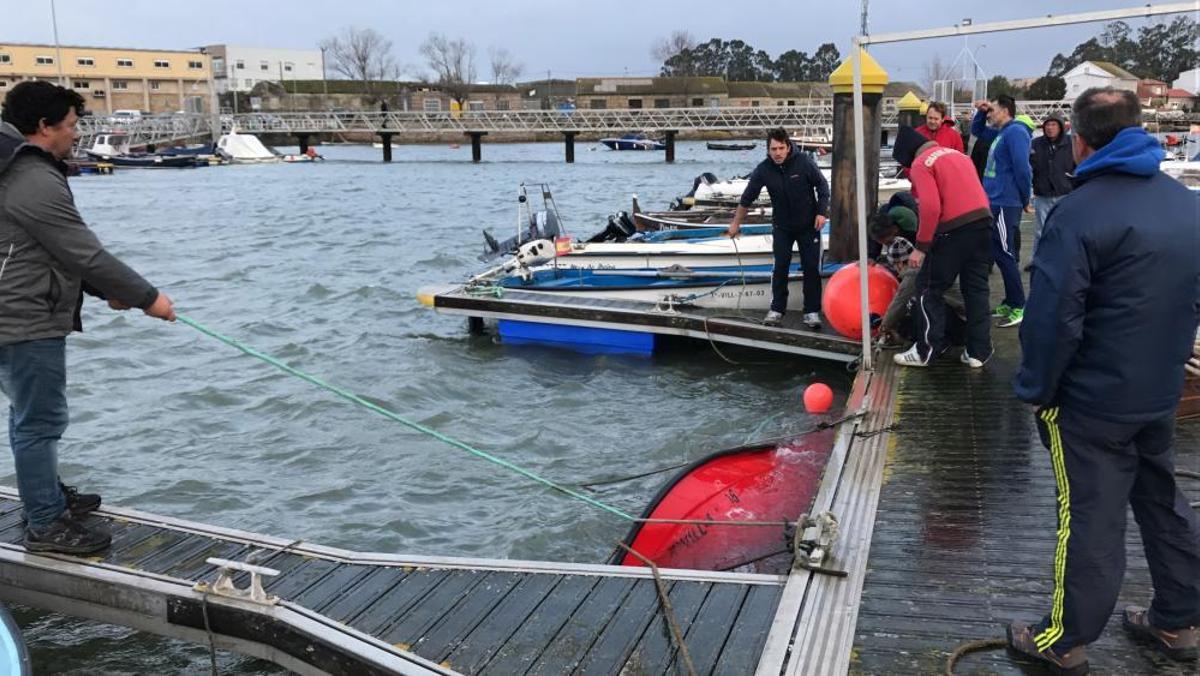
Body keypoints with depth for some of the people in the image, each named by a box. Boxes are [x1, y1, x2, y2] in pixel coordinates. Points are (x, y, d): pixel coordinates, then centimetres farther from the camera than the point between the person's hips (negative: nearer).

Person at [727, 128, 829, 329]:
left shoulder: (804, 162, -18)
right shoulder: (763, 170, -13)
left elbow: (822, 186, -6)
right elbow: (747, 198, -4)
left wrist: (822, 212, -13)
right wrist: (735, 224, 2)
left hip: (808, 225, -1)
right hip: (781, 227, 1)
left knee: (811, 268, -1)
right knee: (780, 267, -1)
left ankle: (812, 312, 6)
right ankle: (777, 309, 10)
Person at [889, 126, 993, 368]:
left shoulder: (921, 163, -3)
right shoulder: (956, 153, 22)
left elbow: (931, 207, -16)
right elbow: (967, 191, 18)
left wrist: (921, 246, -10)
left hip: (954, 228, -7)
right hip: (982, 220, 8)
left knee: (929, 289, 5)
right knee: (976, 288, 13)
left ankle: (926, 350, 10)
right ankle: (979, 351, 16)